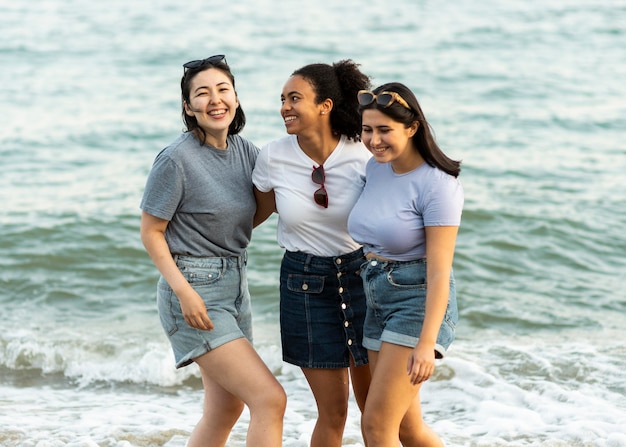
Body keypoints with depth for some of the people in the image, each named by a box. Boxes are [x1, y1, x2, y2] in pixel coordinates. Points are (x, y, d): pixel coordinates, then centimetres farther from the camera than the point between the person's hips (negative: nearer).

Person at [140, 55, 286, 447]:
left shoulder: (244, 151, 5)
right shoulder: (177, 159, -15)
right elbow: (151, 233, -10)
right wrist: (183, 290, -21)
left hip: (235, 285, 8)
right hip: (193, 290, -8)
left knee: (226, 408, 16)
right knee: (270, 399, -15)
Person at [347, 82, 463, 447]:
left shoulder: (438, 186, -17)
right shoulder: (376, 168, 4)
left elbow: (439, 272, -20)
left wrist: (427, 343, -24)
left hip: (419, 301, -8)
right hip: (378, 298, 8)